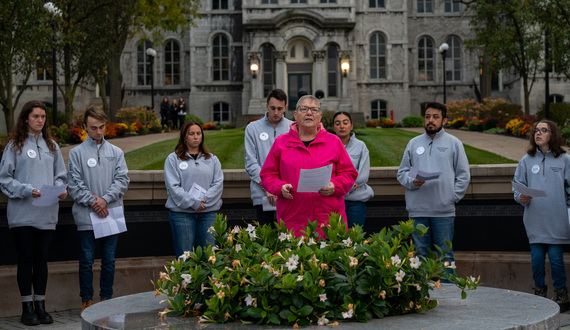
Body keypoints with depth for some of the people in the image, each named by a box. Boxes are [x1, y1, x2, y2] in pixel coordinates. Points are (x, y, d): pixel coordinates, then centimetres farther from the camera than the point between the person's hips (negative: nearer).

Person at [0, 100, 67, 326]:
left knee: (42, 258, 9)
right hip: (22, 214, -3)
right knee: (26, 259, 2)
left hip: (47, 214, 3)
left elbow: (60, 176, 14)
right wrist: (26, 190, -16)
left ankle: (40, 306, 17)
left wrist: (61, 190, -6)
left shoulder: (51, 146, 12)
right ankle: (27, 309, 10)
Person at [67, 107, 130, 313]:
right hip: (86, 216, -2)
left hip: (111, 214, 2)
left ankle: (106, 299, 17)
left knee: (109, 260, 7)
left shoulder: (116, 153, 9)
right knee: (87, 260, 2)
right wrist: (92, 201, -13)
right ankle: (86, 300, 11)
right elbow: (74, 183, -3)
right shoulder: (76, 153, 3)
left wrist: (105, 199, -12)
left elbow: (123, 179, 1)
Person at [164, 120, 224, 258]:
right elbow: (173, 186, -5)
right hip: (182, 213, -2)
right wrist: (193, 203, -13)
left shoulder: (212, 159, 15)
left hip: (209, 211, 3)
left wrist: (203, 201, -10)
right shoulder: (173, 159, 5)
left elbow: (218, 183, 4)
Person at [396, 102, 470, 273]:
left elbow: (463, 175, 6)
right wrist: (412, 182, -7)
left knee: (445, 255, 0)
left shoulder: (453, 143, 7)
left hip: (444, 210, -2)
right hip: (417, 209, 3)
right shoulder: (413, 143, 14)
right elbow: (402, 172, 14)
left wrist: (453, 197, -4)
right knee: (421, 254, 8)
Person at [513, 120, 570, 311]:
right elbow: (517, 185, 10)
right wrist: (521, 197, -10)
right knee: (537, 258, 5)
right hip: (534, 221, 2)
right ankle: (539, 292, 20)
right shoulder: (527, 160, 8)